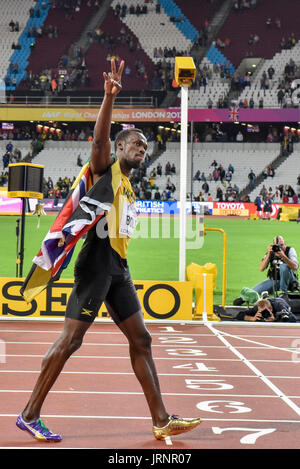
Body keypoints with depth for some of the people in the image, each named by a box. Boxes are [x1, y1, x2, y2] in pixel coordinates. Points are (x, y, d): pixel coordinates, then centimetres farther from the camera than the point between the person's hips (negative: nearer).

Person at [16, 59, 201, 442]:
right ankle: (29, 415, -1)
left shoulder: (129, 189, 24)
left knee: (140, 340, 6)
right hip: (97, 261, -9)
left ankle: (161, 421, 10)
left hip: (118, 267, 9)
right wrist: (110, 97, -29)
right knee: (70, 339, -9)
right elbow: (99, 138, -18)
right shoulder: (105, 167, 2)